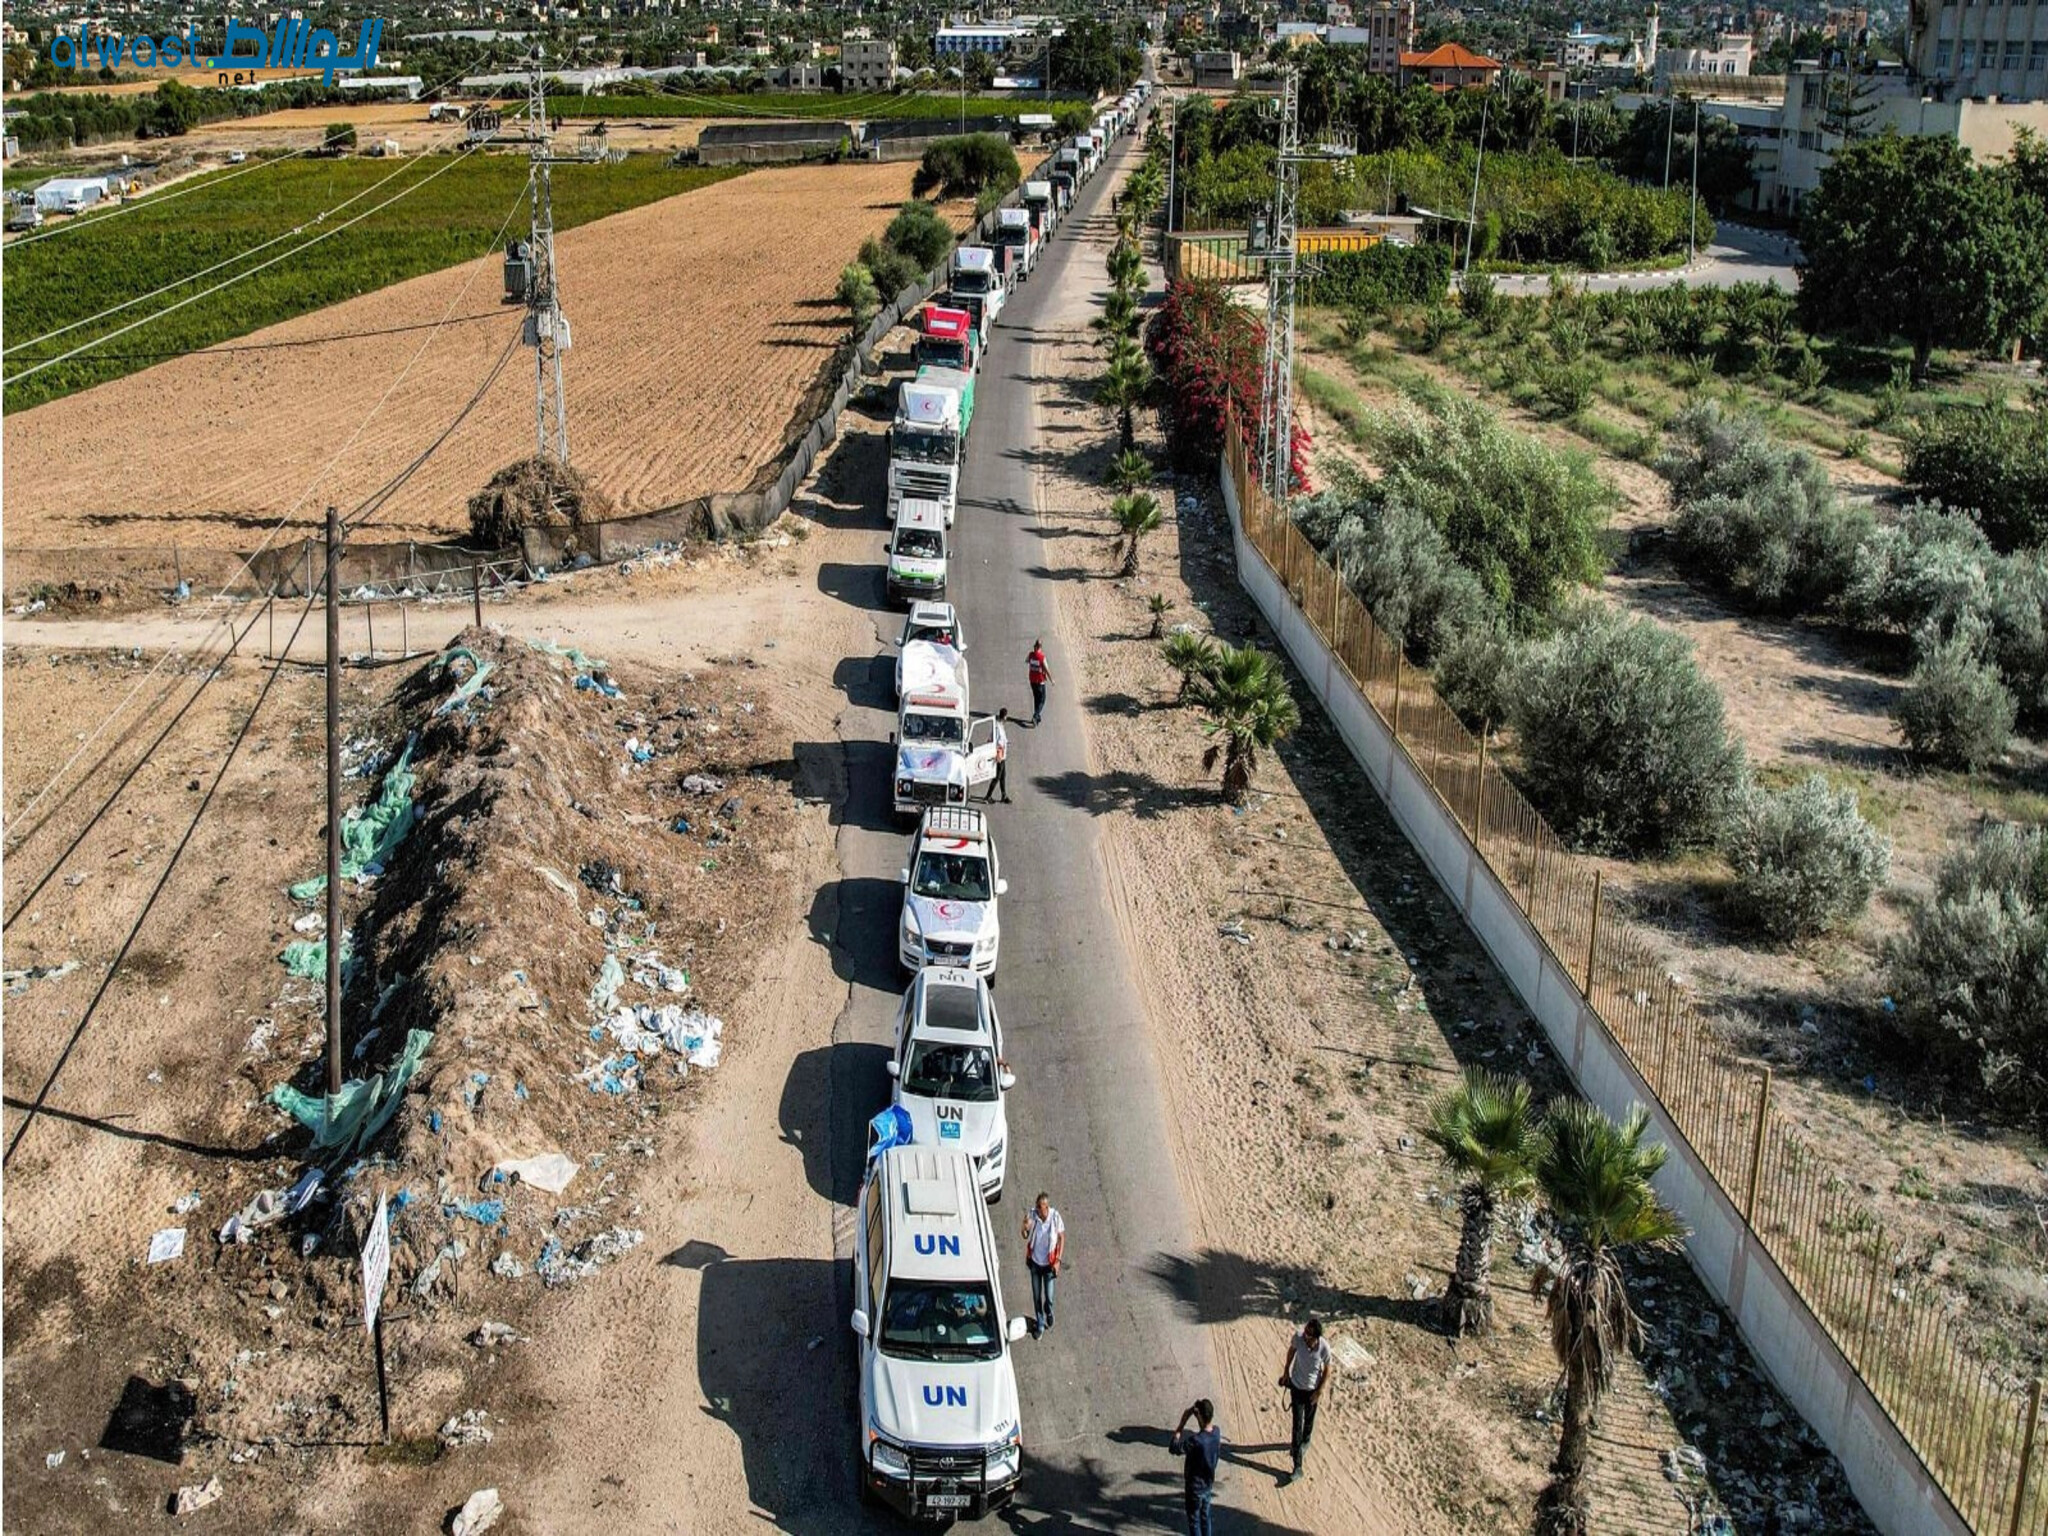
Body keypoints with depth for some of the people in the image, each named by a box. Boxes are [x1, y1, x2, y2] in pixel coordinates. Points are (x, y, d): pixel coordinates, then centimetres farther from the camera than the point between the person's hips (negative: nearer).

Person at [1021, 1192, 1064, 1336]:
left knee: (1048, 1296, 8)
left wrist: (1058, 1260, -9)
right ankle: (1040, 1324, 36)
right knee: (1036, 1296, 14)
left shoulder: (1055, 1217, -25)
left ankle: (1049, 1314, 43)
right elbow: (1025, 1236, -7)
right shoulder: (1032, 1215, -21)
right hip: (1035, 1262, 1)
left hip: (1049, 1263, -1)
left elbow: (1062, 1238, -9)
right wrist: (1025, 1228, -31)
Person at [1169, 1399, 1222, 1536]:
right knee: (1204, 1517, 24)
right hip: (1209, 1485, 7)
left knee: (1194, 1521, 12)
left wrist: (1182, 1423, -25)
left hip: (1195, 1487, -7)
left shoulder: (1196, 1440, -34)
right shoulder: (1216, 1432, -13)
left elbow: (1173, 1448, -23)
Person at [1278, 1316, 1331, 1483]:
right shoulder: (1298, 1338, -26)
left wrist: (1320, 1392, -8)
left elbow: (1327, 1370, -11)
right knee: (1297, 1424, 3)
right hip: (1296, 1386, 1)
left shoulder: (1324, 1348, -29)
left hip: (1312, 1390, 0)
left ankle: (1305, 1442, 57)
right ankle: (1297, 1466, 10)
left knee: (1308, 1421, 24)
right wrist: (1286, 1370, 8)